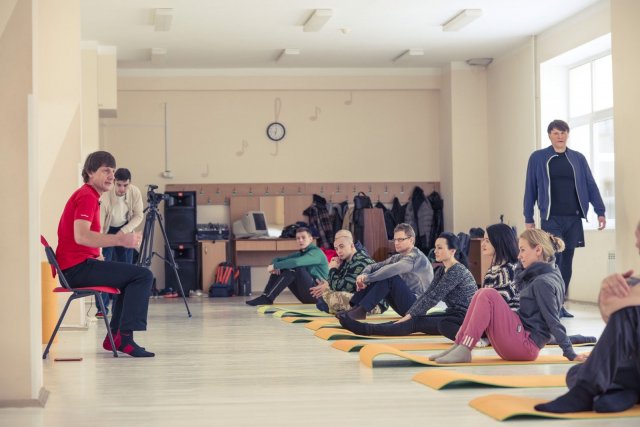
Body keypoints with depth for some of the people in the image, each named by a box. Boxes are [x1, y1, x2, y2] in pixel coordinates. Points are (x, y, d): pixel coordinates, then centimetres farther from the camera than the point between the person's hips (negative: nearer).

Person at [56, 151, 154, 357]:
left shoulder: (85, 195, 22)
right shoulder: (87, 197, -13)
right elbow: (81, 236, -28)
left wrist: (98, 258, 17)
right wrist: (120, 239, -32)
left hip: (76, 268, 11)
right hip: (78, 267, -11)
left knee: (134, 276, 26)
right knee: (143, 275, -17)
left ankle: (115, 336, 21)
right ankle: (124, 336, -19)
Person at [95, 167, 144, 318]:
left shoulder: (135, 192, -21)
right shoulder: (105, 196, -32)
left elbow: (138, 215, -10)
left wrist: (124, 231, -23)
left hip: (125, 230, 3)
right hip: (107, 231, -3)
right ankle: (102, 307, -8)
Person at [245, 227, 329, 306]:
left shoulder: (316, 252, -13)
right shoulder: (300, 253, 15)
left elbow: (296, 262, -31)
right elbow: (278, 259, 13)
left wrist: (274, 266, -23)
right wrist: (274, 265, -11)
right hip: (305, 295, 8)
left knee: (294, 268, -27)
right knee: (279, 269, 1)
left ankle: (268, 298, -29)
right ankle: (266, 295, -13)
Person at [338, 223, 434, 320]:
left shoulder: (416, 257, -15)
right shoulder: (398, 258, 13)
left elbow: (391, 270, -31)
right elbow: (373, 266, 8)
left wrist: (366, 279, -26)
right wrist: (364, 275, -15)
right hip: (405, 305, 8)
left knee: (389, 277, -27)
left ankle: (361, 311, -30)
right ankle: (355, 308, -15)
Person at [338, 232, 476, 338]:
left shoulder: (456, 271, -17)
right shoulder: (442, 270, 13)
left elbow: (433, 298, -19)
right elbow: (426, 294, 7)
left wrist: (410, 315, -16)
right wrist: (408, 315, -4)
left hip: (463, 318, -9)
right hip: (452, 314, 9)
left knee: (415, 323, -18)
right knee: (411, 320, -4)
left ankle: (365, 329, -24)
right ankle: (366, 328, -12)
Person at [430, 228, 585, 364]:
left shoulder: (544, 282, -13)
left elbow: (553, 321, -16)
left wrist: (571, 354, -17)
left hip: (525, 345, -9)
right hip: (520, 346, 9)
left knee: (488, 295, -19)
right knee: (481, 294, 3)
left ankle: (464, 350, -21)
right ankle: (459, 346, -5)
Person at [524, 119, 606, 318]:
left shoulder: (578, 158, 9)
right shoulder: (538, 158, 2)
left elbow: (591, 186, 9)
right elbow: (530, 189, 4)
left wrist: (600, 212, 1)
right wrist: (528, 218, 2)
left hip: (574, 218, 3)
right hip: (551, 218, -3)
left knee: (567, 261, 7)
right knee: (554, 261, -10)